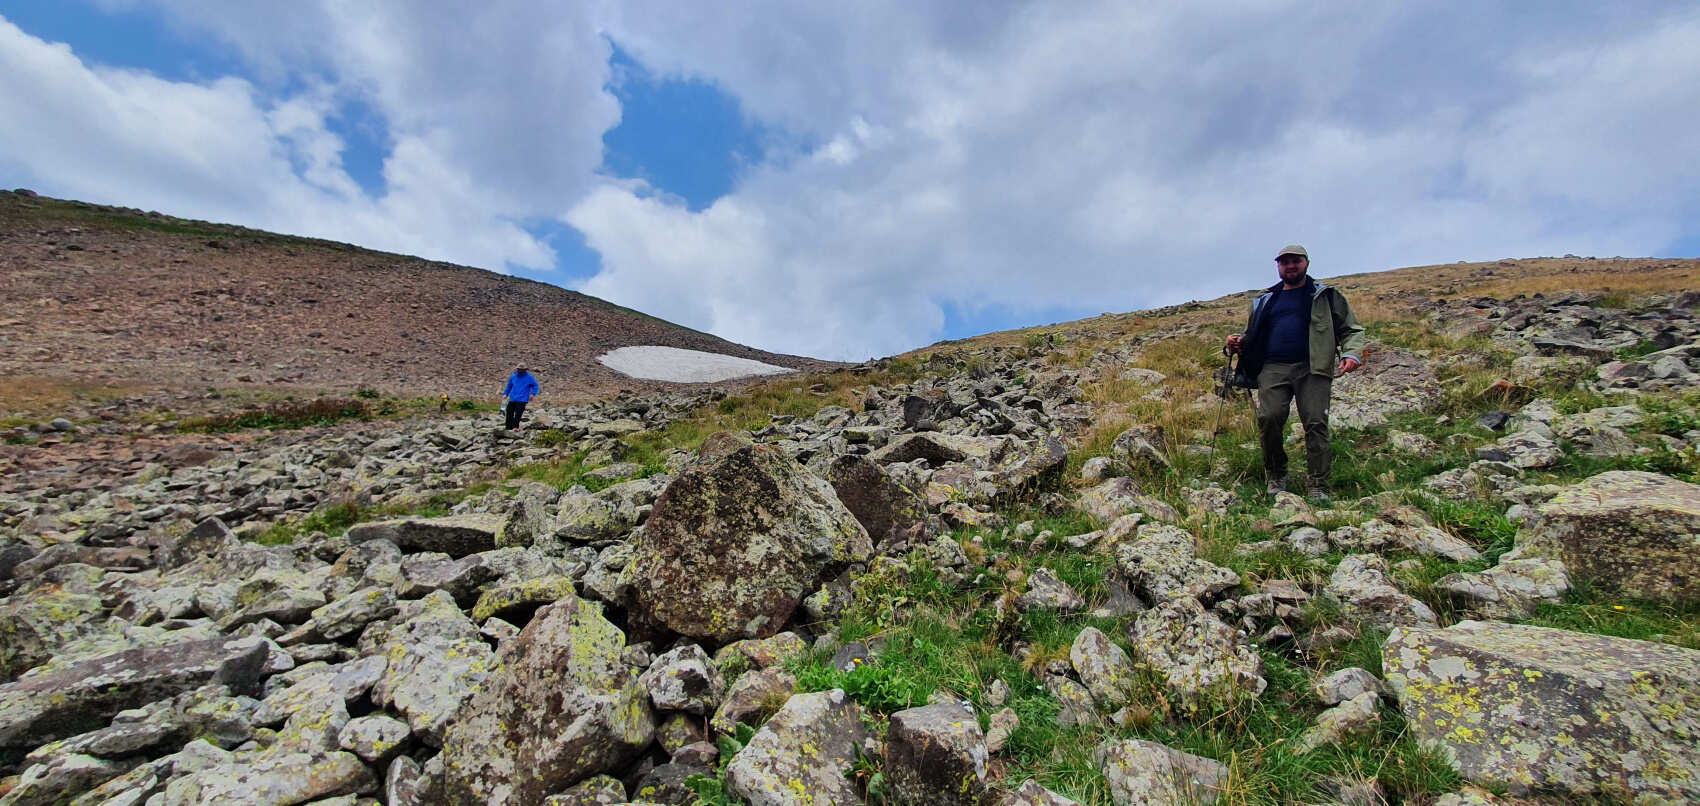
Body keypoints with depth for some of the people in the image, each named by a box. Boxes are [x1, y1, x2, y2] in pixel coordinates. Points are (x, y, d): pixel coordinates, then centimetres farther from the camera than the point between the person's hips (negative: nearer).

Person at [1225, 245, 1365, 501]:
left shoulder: (1326, 296, 16)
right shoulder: (1265, 301, 23)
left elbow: (1351, 329, 13)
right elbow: (1253, 335, 32)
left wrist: (1351, 354, -6)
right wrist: (1239, 342, 8)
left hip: (1312, 368, -1)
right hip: (1273, 368, 2)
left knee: (1316, 423, -11)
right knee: (1268, 418, -16)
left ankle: (1317, 487, -4)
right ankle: (1276, 475, 2)